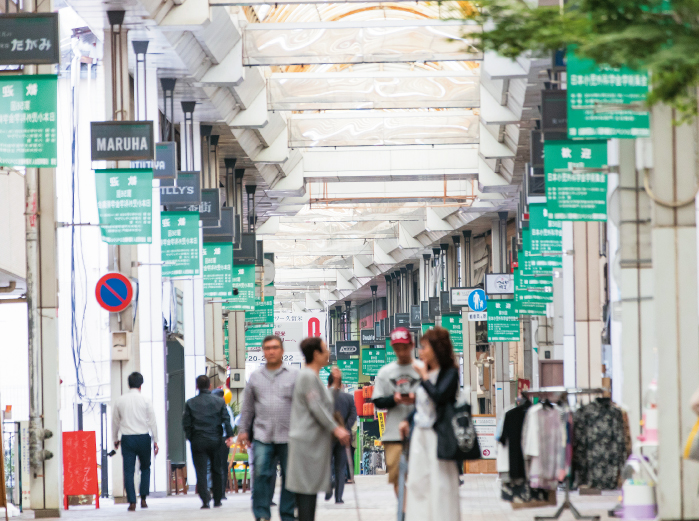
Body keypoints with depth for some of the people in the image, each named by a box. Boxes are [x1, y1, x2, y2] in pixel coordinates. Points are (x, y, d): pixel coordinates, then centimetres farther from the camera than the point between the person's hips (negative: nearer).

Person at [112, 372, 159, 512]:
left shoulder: (120, 400, 3)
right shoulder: (145, 400, -2)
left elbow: (115, 421, 10)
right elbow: (152, 421, -2)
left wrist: (115, 439, 22)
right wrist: (155, 441, 3)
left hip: (127, 438, 1)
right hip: (143, 437, -1)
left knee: (128, 471, 2)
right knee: (145, 468, 16)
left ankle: (132, 502, -5)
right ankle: (143, 498, 7)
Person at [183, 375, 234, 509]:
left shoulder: (190, 403, 0)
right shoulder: (219, 401, 2)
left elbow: (186, 423, -1)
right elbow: (226, 420, -2)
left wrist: (190, 438, 9)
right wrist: (229, 435, 0)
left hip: (198, 442, -1)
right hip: (215, 441, 1)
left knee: (201, 472, -1)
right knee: (217, 471, 13)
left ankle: (205, 500, -14)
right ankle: (217, 500, 17)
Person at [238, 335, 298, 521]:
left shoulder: (294, 375, 6)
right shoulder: (255, 377, 13)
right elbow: (247, 407, 18)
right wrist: (243, 430, 13)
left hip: (288, 436, -1)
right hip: (263, 435, 1)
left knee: (290, 477, 3)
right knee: (261, 475, -8)